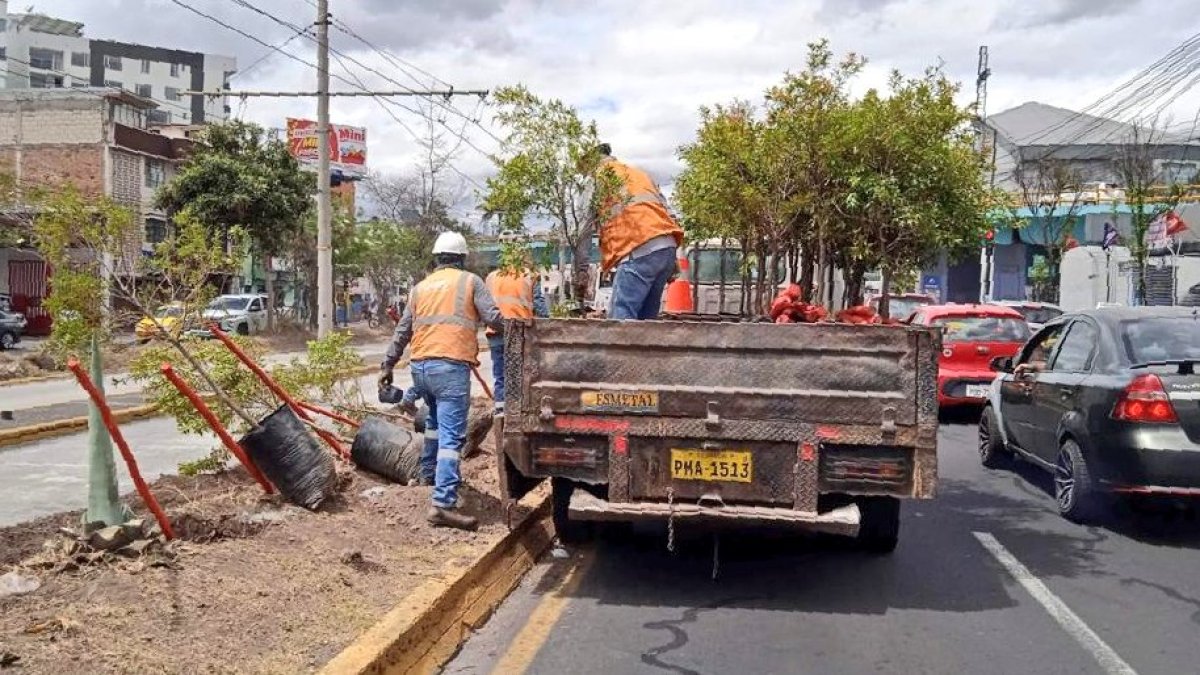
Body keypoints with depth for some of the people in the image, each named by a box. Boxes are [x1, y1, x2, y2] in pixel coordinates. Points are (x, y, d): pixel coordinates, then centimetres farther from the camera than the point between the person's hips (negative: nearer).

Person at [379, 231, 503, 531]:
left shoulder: (421, 287, 19)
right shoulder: (470, 282, 5)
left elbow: (402, 331, 20)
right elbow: (494, 318, -3)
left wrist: (387, 365, 25)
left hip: (420, 366, 6)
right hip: (451, 366, -6)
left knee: (436, 418, 32)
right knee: (452, 435, -12)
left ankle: (429, 471, 43)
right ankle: (443, 504, -21)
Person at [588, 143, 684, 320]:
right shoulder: (640, 173, 31)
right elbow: (664, 210, 23)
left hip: (639, 250, -7)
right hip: (668, 247, 7)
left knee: (620, 321, -11)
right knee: (644, 320, 10)